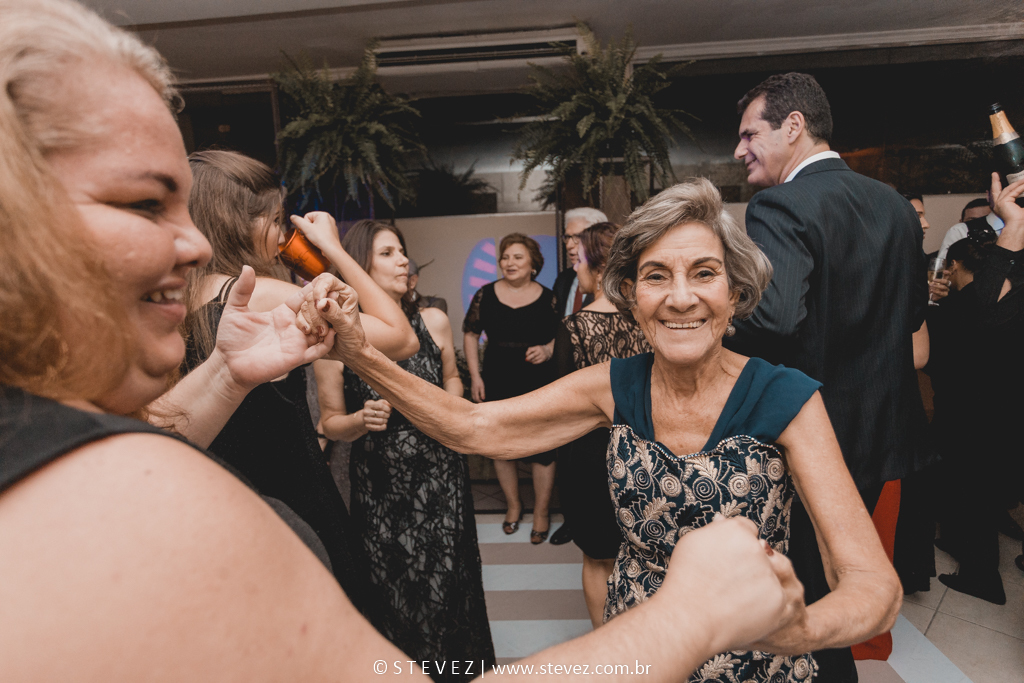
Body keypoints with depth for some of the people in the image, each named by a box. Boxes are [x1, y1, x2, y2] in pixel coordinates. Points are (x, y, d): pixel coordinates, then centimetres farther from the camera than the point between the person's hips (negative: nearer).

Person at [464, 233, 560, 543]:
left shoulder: (547, 297, -2)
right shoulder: (486, 295, 0)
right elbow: (470, 334, 7)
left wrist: (548, 349, -16)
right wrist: (475, 376, 2)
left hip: (539, 386, -2)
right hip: (498, 385, 2)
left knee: (541, 449, 4)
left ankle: (541, 512, 25)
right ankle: (513, 505, 37)